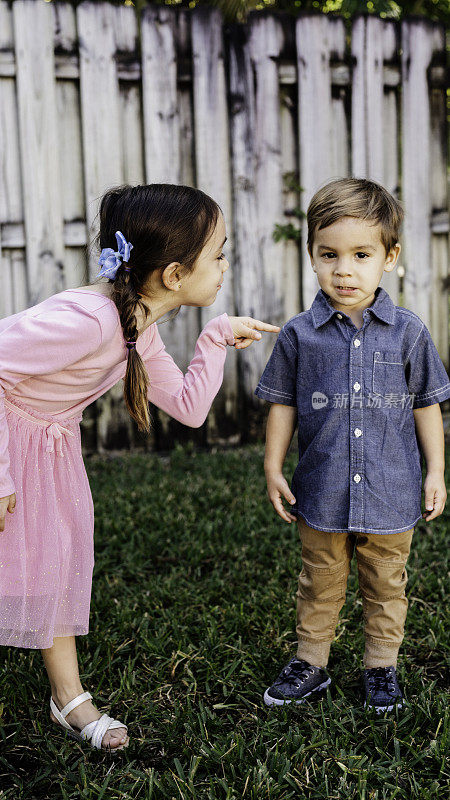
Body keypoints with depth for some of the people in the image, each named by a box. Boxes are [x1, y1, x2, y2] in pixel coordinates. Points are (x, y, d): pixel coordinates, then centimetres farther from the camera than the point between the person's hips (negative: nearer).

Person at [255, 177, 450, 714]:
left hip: (391, 494, 0)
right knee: (319, 585, 16)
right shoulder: (298, 335, -5)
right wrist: (273, 468, 2)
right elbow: (283, 405, 4)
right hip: (322, 494, 0)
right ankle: (310, 662, 35)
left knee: (386, 587, 16)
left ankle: (381, 666, 36)